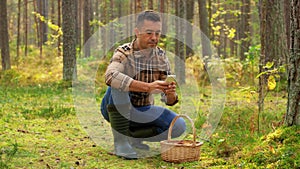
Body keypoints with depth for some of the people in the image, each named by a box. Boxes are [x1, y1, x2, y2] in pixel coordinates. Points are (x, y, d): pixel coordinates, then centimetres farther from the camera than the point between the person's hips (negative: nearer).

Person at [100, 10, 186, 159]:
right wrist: (148, 87, -50)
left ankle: (131, 136, 3)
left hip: (143, 111, 4)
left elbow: (169, 100, -6)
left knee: (179, 126, -16)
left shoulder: (161, 57, -4)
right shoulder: (124, 53, -19)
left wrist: (170, 93, -32)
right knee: (119, 83, -34)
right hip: (116, 108, -4)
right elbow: (110, 76, -43)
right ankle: (120, 140, -23)